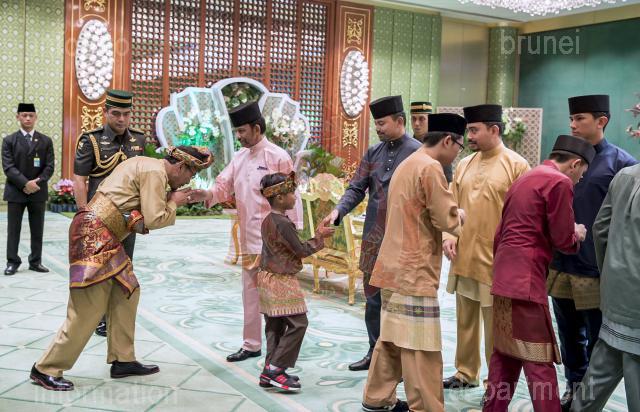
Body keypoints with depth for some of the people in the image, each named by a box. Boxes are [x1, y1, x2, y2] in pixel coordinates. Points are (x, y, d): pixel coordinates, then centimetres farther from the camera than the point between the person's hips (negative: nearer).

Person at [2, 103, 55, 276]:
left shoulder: (46, 141, 7)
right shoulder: (9, 140, 3)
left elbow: (49, 166, 1)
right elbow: (8, 167, -7)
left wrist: (37, 182, -14)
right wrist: (25, 183, -18)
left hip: (38, 191, 1)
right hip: (15, 191, -1)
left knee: (37, 229, 5)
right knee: (13, 229, 2)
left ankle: (36, 261, 13)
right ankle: (12, 262, 9)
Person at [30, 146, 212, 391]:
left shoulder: (145, 165, 19)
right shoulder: (156, 171, -11)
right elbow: (153, 220, -15)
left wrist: (169, 199, 4)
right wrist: (173, 204, 1)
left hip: (103, 236, 11)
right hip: (94, 234, -11)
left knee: (127, 292, 11)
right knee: (90, 308, -7)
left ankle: (122, 361, 18)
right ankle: (46, 370, 3)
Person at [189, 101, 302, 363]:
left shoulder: (278, 157, -10)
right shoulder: (240, 157, 11)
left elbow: (290, 198, -10)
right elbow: (223, 186, 6)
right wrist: (205, 194, -15)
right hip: (248, 240, 7)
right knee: (250, 292, 15)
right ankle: (252, 344, 28)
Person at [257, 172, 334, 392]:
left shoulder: (268, 220, 10)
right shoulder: (283, 223, -20)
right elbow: (301, 250, -13)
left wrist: (316, 236, 13)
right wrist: (319, 237, -1)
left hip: (268, 277, 10)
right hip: (282, 281, -10)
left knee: (275, 326, 12)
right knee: (298, 322, -5)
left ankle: (270, 372, 16)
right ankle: (275, 368, -5)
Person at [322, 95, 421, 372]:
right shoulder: (373, 153, 10)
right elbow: (357, 188, 7)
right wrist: (339, 210, -10)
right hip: (373, 237, 6)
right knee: (373, 298, 13)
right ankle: (375, 352, 29)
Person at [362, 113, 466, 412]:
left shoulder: (407, 164, 17)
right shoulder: (431, 167, -14)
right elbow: (446, 219, -15)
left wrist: (442, 243, 14)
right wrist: (460, 216, 6)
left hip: (395, 266, 10)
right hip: (415, 271, -10)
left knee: (392, 338, 16)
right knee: (420, 346, -4)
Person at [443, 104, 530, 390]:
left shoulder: (517, 165, -8)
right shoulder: (464, 164, 9)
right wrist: (449, 236, -5)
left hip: (496, 261, -5)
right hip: (463, 258, 6)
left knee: (495, 328, 6)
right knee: (465, 321, 16)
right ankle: (466, 373, 32)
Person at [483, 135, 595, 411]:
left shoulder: (525, 179, 19)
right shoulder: (559, 182, -9)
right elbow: (563, 240, -9)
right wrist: (577, 235, 12)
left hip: (504, 277, 9)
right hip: (526, 280, -9)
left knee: (505, 353, 16)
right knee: (539, 360, -3)